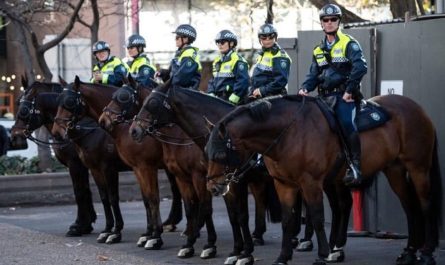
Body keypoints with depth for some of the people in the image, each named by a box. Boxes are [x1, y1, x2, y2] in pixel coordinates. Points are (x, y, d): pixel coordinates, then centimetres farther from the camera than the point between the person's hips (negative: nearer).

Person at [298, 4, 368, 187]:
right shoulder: (318, 50, 20)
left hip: (344, 96, -7)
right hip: (325, 96, 7)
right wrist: (305, 88, -2)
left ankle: (355, 166, -28)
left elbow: (360, 67, -14)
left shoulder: (349, 44, -1)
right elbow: (313, 75, 20)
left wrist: (349, 90, -19)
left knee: (346, 122, -30)